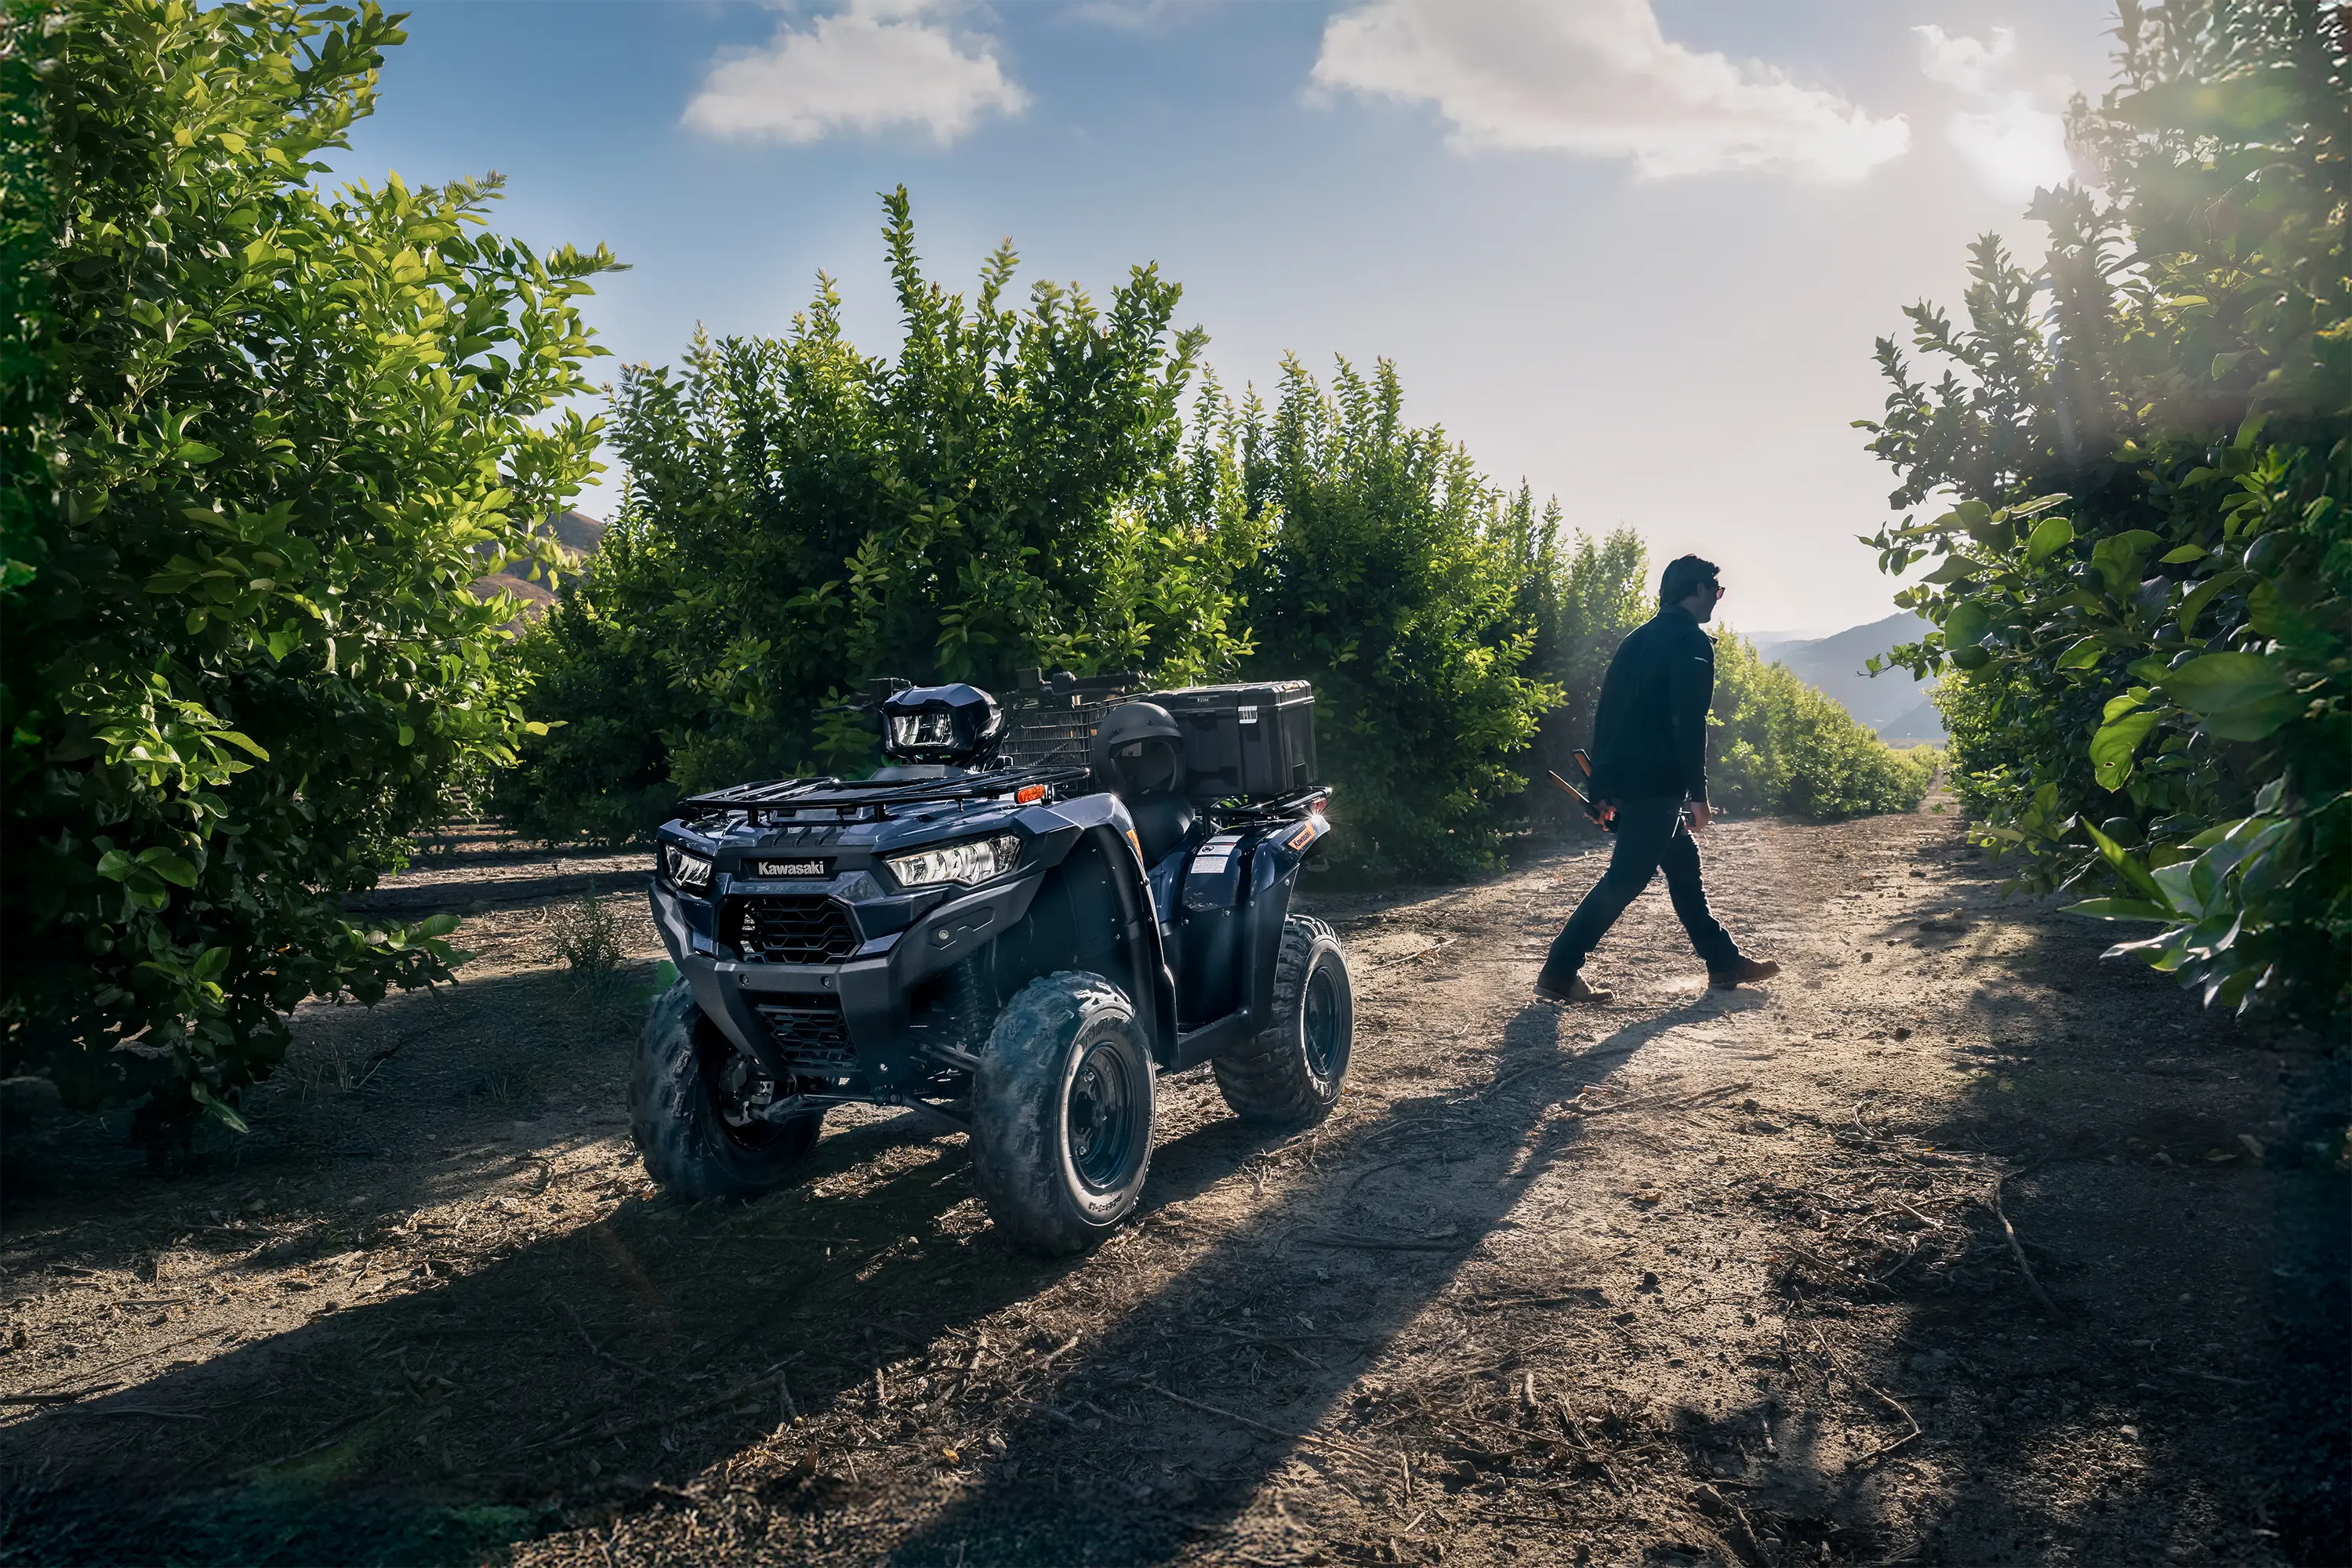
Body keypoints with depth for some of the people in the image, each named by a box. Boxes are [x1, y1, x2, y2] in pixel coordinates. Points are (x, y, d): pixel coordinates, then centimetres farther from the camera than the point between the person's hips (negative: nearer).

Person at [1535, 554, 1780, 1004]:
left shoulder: (1638, 639, 18)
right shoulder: (1692, 641, -9)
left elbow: (1607, 712, 17)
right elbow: (1689, 722, -18)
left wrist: (1603, 787, 18)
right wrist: (1697, 793, -15)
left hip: (1622, 779, 10)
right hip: (1656, 785, -10)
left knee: (1683, 864, 18)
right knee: (1626, 878, -8)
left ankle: (1724, 962, 29)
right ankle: (1558, 974, -9)